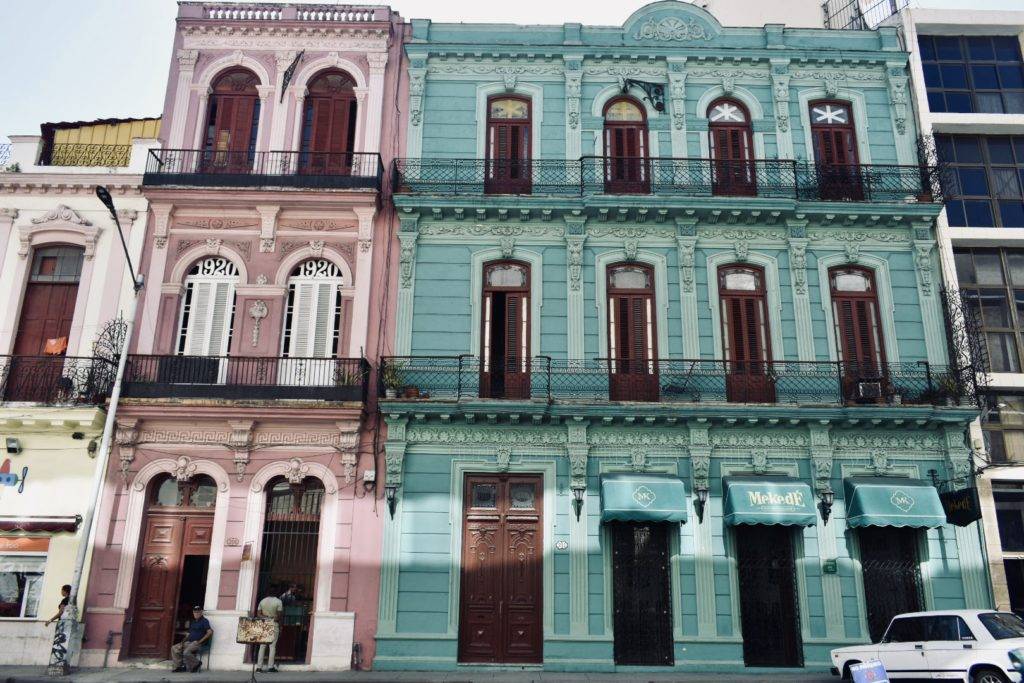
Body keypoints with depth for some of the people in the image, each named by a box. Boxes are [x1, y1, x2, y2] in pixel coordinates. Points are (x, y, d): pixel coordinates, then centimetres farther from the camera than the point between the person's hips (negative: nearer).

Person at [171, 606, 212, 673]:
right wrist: (183, 642, 4)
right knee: (174, 649, -4)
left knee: (186, 652, -32)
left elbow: (210, 632, -16)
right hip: (188, 642, 9)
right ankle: (179, 666, 0)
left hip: (197, 643, -9)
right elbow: (189, 634, 21)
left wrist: (200, 641, -18)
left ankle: (196, 663, -9)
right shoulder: (193, 622, 22)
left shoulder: (204, 621, -4)